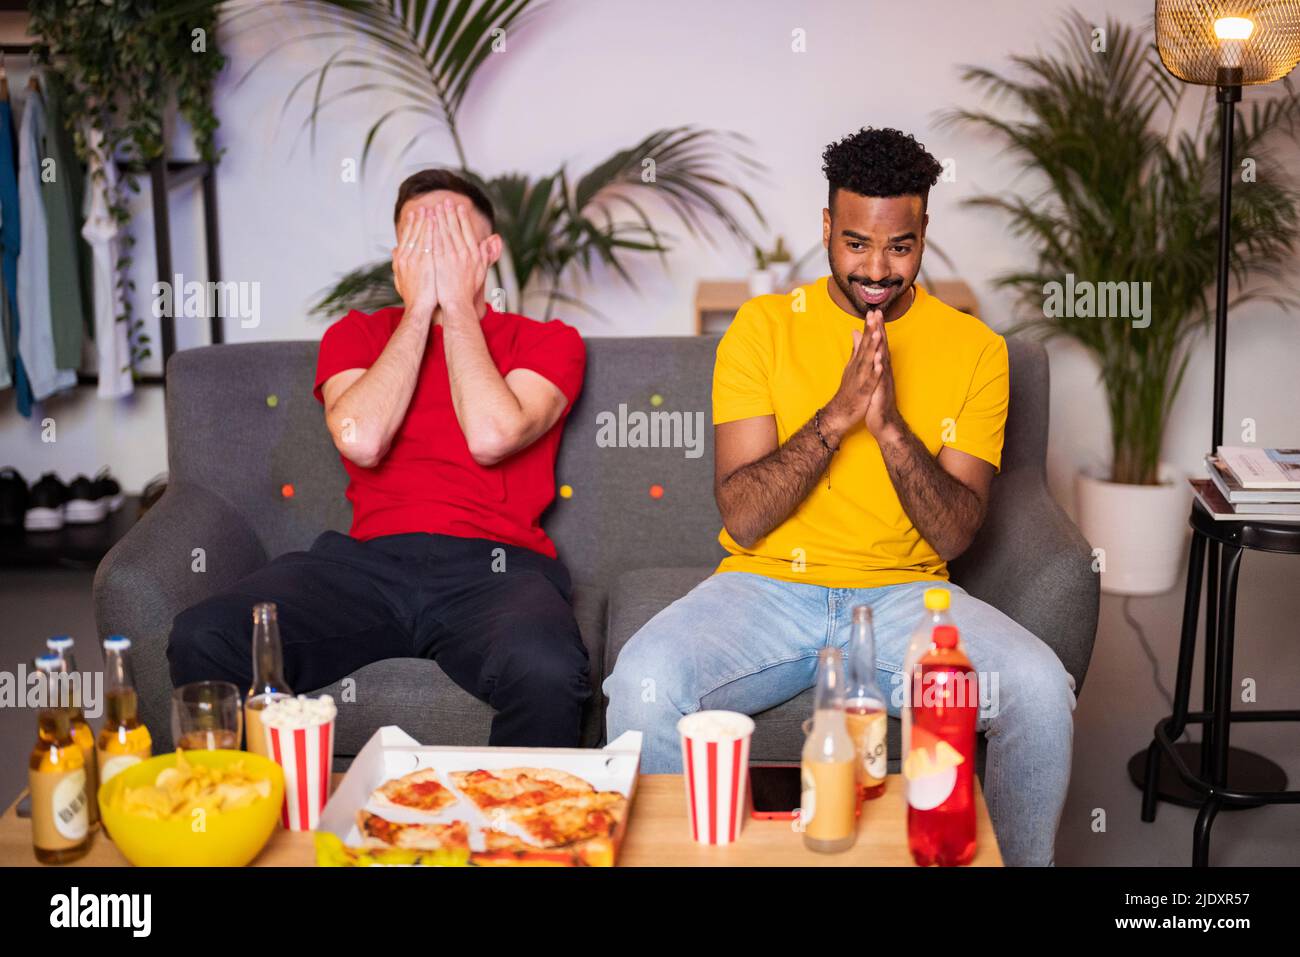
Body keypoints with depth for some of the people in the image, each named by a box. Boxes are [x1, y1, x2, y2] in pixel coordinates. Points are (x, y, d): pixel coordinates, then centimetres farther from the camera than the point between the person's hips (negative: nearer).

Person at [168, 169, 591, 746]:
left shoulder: (547, 342, 14)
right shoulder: (356, 335, 20)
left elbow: (491, 437, -7)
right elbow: (361, 441, -2)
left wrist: (457, 304, 1)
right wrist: (419, 307, 4)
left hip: (492, 566, -2)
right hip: (370, 561, 2)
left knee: (545, 672, -37)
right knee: (200, 642, -24)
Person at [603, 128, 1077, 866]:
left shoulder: (974, 347, 3)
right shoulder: (763, 327, 1)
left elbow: (955, 535, -4)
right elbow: (742, 519, -7)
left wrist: (890, 425, -20)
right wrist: (837, 413, -20)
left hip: (905, 595, 1)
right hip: (767, 587, -1)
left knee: (1041, 690, -26)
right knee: (643, 684, -29)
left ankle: (1014, 860, 0)